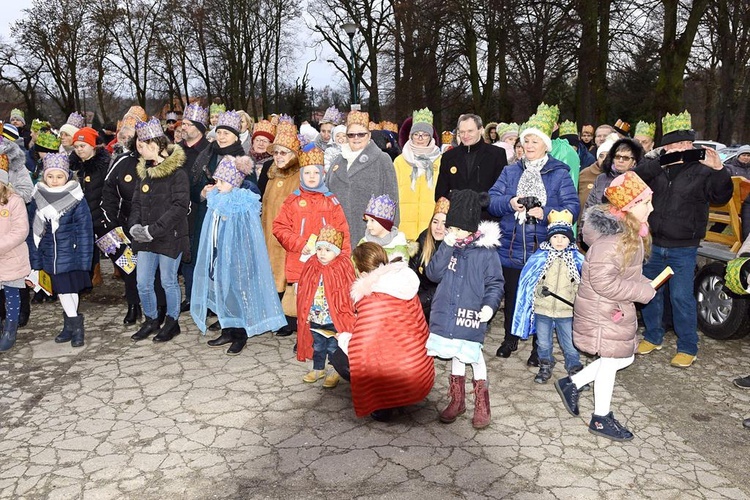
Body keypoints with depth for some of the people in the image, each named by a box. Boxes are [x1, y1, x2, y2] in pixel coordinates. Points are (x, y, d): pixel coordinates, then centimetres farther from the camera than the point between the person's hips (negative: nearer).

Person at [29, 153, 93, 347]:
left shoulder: (76, 199, -10)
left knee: (70, 289, 2)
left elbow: (84, 230, -8)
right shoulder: (38, 199, 1)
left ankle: (71, 325, 18)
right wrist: (35, 259, 6)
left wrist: (84, 258, -11)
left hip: (71, 254, -3)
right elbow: (35, 231, 6)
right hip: (50, 256, 4)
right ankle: (74, 325, 22)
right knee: (62, 290, 9)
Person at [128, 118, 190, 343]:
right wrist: (134, 225, -3)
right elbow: (137, 202, 16)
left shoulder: (177, 172, -12)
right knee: (143, 283, 10)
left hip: (169, 237, -7)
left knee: (168, 282, 6)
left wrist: (154, 229, -21)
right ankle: (151, 320, 30)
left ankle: (172, 322, 24)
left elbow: (180, 206, -19)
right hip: (146, 239, 7)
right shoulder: (144, 170, 12)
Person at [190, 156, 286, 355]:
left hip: (236, 257, -7)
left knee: (237, 292, 1)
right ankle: (228, 331, 26)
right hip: (218, 256, 7)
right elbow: (211, 235, 15)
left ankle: (241, 336, 13)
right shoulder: (216, 202, 7)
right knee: (221, 292, 12)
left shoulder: (244, 206, -13)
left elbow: (248, 238, -15)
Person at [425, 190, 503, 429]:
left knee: (473, 355, 4)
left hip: (472, 315, -4)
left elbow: (495, 283, -5)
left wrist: (490, 304, -21)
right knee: (456, 355, 17)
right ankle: (457, 400, 34)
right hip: (447, 313, 4)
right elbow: (433, 274, -5)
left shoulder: (486, 250, -8)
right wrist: (446, 247, -14)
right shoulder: (449, 246, 3)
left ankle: (482, 404, 25)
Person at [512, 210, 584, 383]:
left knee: (570, 345, 9)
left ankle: (575, 370, 30)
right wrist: (540, 290, -14)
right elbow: (527, 281, -1)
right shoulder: (539, 257, -6)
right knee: (543, 343, 16)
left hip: (567, 311, -1)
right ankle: (545, 367, 38)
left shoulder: (578, 259, -5)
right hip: (542, 310, 1)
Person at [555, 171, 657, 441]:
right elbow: (603, 281, -29)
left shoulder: (629, 232, 6)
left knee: (624, 357, 18)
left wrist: (642, 284, 3)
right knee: (610, 360, 5)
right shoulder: (612, 237, -27)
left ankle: (571, 384, 28)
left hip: (618, 308, 10)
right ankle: (601, 419, 25)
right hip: (603, 310, -10)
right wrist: (644, 291, -21)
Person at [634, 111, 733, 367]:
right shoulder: (655, 166, 3)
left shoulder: (702, 170, -3)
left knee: (681, 297, -3)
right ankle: (653, 337, 32)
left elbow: (721, 197, -11)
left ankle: (687, 348, 12)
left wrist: (719, 171, -29)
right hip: (653, 245, 3)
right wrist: (659, 163, -25)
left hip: (683, 250, -3)